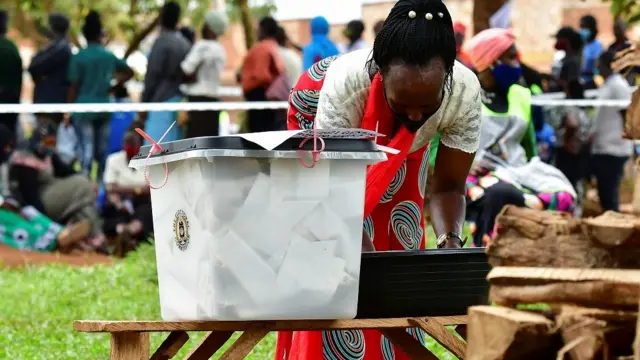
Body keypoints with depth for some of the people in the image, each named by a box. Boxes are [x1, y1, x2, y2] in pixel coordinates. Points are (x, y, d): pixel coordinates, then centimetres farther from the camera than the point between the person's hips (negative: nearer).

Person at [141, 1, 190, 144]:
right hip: (179, 100, 8)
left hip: (162, 100, -8)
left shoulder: (162, 42, -12)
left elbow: (153, 75, -12)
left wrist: (144, 103, -6)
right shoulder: (185, 44, 10)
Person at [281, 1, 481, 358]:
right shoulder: (345, 81, -44)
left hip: (401, 149, 2)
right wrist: (365, 253, -52)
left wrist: (451, 241, -43)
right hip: (321, 118, -2)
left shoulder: (465, 92, -37)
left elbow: (448, 186, -24)